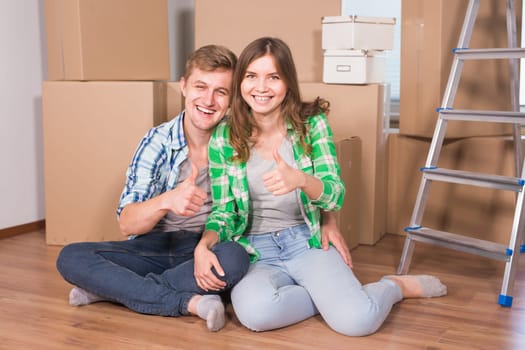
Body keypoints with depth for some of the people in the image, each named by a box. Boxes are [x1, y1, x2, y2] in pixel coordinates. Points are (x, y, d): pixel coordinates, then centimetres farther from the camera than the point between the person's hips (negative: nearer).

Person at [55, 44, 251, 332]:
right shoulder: (158, 141, -3)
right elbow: (127, 224, -10)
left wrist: (205, 246, -29)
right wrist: (167, 201, -32)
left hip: (206, 250, -1)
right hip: (154, 248, 2)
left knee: (235, 258, -36)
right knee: (71, 257, -20)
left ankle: (114, 288, -22)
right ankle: (190, 302, -29)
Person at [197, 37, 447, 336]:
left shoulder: (312, 123, -4)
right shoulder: (223, 137, -2)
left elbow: (336, 196, -8)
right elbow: (224, 211, 1)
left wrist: (301, 179, -32)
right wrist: (205, 243, -22)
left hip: (308, 241, -1)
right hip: (256, 251, 1)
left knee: (356, 320, -26)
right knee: (253, 309, -35)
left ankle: (396, 286, 10)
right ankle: (332, 295, -6)